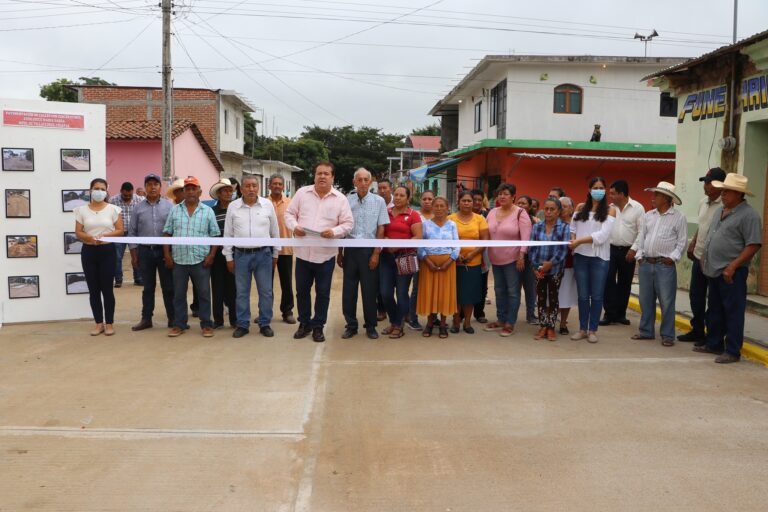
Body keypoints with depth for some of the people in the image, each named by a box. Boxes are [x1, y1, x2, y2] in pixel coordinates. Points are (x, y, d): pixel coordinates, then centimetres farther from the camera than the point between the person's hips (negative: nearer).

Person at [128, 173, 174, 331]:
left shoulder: (169, 206, 1)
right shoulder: (138, 208, 6)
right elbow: (132, 232, 8)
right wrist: (134, 254, 3)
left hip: (164, 250, -2)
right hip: (145, 251, 2)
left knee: (168, 287, 4)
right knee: (148, 287, 10)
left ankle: (172, 319, 12)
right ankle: (146, 319, 17)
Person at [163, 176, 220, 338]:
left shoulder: (208, 211, 3)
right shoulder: (174, 210, 8)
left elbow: (215, 236, 3)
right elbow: (167, 234, 8)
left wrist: (211, 255, -7)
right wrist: (167, 255, 1)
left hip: (201, 261, -2)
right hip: (179, 260, 2)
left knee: (204, 294, 4)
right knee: (178, 294, 9)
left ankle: (206, 324, 14)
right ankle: (179, 324, 20)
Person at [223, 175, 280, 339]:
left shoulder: (267, 205, 0)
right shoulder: (233, 207, 1)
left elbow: (275, 231, 7)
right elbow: (228, 234, 5)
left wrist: (275, 254, 8)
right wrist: (229, 257, 3)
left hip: (263, 253, 0)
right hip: (241, 254, 0)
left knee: (266, 291, 5)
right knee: (241, 292, 7)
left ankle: (265, 324, 17)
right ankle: (242, 324, 18)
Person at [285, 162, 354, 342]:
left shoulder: (340, 199, -1)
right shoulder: (302, 193, 4)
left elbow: (348, 223, -2)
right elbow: (289, 213, 7)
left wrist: (334, 231, -20)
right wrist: (294, 226, -13)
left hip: (325, 253, -1)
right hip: (303, 251, 2)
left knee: (323, 292, 7)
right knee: (302, 290, 12)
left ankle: (318, 326, 21)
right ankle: (304, 323, 28)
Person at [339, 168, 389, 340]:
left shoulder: (378, 201, 0)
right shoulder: (347, 201, 4)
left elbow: (381, 229, -1)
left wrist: (376, 253, -7)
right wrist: (339, 252, 8)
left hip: (369, 250, -1)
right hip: (350, 249, 2)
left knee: (369, 290, 4)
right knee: (348, 289, 5)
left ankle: (370, 326, 18)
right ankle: (351, 325, 18)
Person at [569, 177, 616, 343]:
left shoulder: (610, 210, -2)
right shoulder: (580, 207, 8)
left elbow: (602, 235, -12)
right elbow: (572, 228, 13)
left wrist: (579, 241, -14)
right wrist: (573, 240, -8)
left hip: (599, 257, -2)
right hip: (580, 256, 2)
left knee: (596, 295, 5)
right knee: (583, 295, 8)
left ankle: (592, 330, 14)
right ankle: (582, 328, 18)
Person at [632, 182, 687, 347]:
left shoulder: (679, 217, -3)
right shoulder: (648, 216, 11)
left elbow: (682, 241, -4)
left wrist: (672, 257, -12)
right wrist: (640, 255, 6)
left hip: (665, 265, -5)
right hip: (645, 263, 5)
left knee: (666, 301, -2)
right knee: (645, 299, 11)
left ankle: (667, 335, 8)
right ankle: (646, 331, 23)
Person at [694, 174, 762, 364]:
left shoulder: (748, 215, -12)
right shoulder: (720, 211, 14)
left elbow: (754, 245, -18)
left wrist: (732, 266, -21)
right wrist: (704, 258, 15)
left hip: (731, 273, -8)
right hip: (714, 270, 9)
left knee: (733, 312, 0)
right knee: (714, 311, 17)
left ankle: (732, 351, 8)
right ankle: (714, 344, 29)